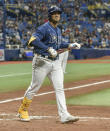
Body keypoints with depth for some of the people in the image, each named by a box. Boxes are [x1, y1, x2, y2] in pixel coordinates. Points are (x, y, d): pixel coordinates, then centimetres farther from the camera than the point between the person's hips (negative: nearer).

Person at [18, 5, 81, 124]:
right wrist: (48, 49, -32)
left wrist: (70, 46, 17)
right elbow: (33, 40, -26)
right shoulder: (44, 28, -12)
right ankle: (22, 110, 21)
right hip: (42, 62, -7)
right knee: (34, 87, 3)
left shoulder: (58, 30, 16)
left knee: (59, 88, -4)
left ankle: (64, 115, -9)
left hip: (55, 62, 7)